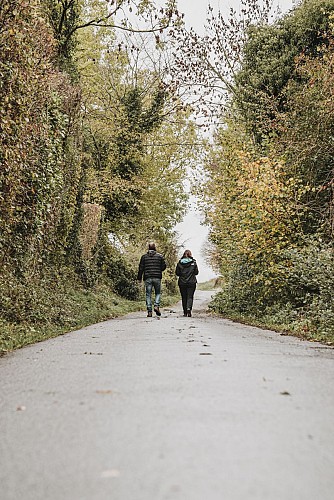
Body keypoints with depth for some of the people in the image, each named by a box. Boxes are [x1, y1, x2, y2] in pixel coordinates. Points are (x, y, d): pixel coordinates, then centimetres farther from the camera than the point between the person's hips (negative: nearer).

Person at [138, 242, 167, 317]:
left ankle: (149, 311, -1)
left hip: (147, 278, 1)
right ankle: (156, 306, -7)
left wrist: (139, 278, 10)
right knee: (158, 293, 14)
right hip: (157, 277, -1)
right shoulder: (159, 256, 3)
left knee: (148, 295, 4)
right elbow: (164, 266, 5)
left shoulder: (144, 256, 5)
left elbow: (141, 268, 4)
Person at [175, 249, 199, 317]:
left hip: (182, 283, 1)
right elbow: (196, 272, 0)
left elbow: (177, 273, 0)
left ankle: (185, 312, 12)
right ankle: (189, 308, -22)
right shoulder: (193, 262, -2)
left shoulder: (180, 262, -1)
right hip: (191, 282, -1)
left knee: (184, 297, 10)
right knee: (190, 297, 0)